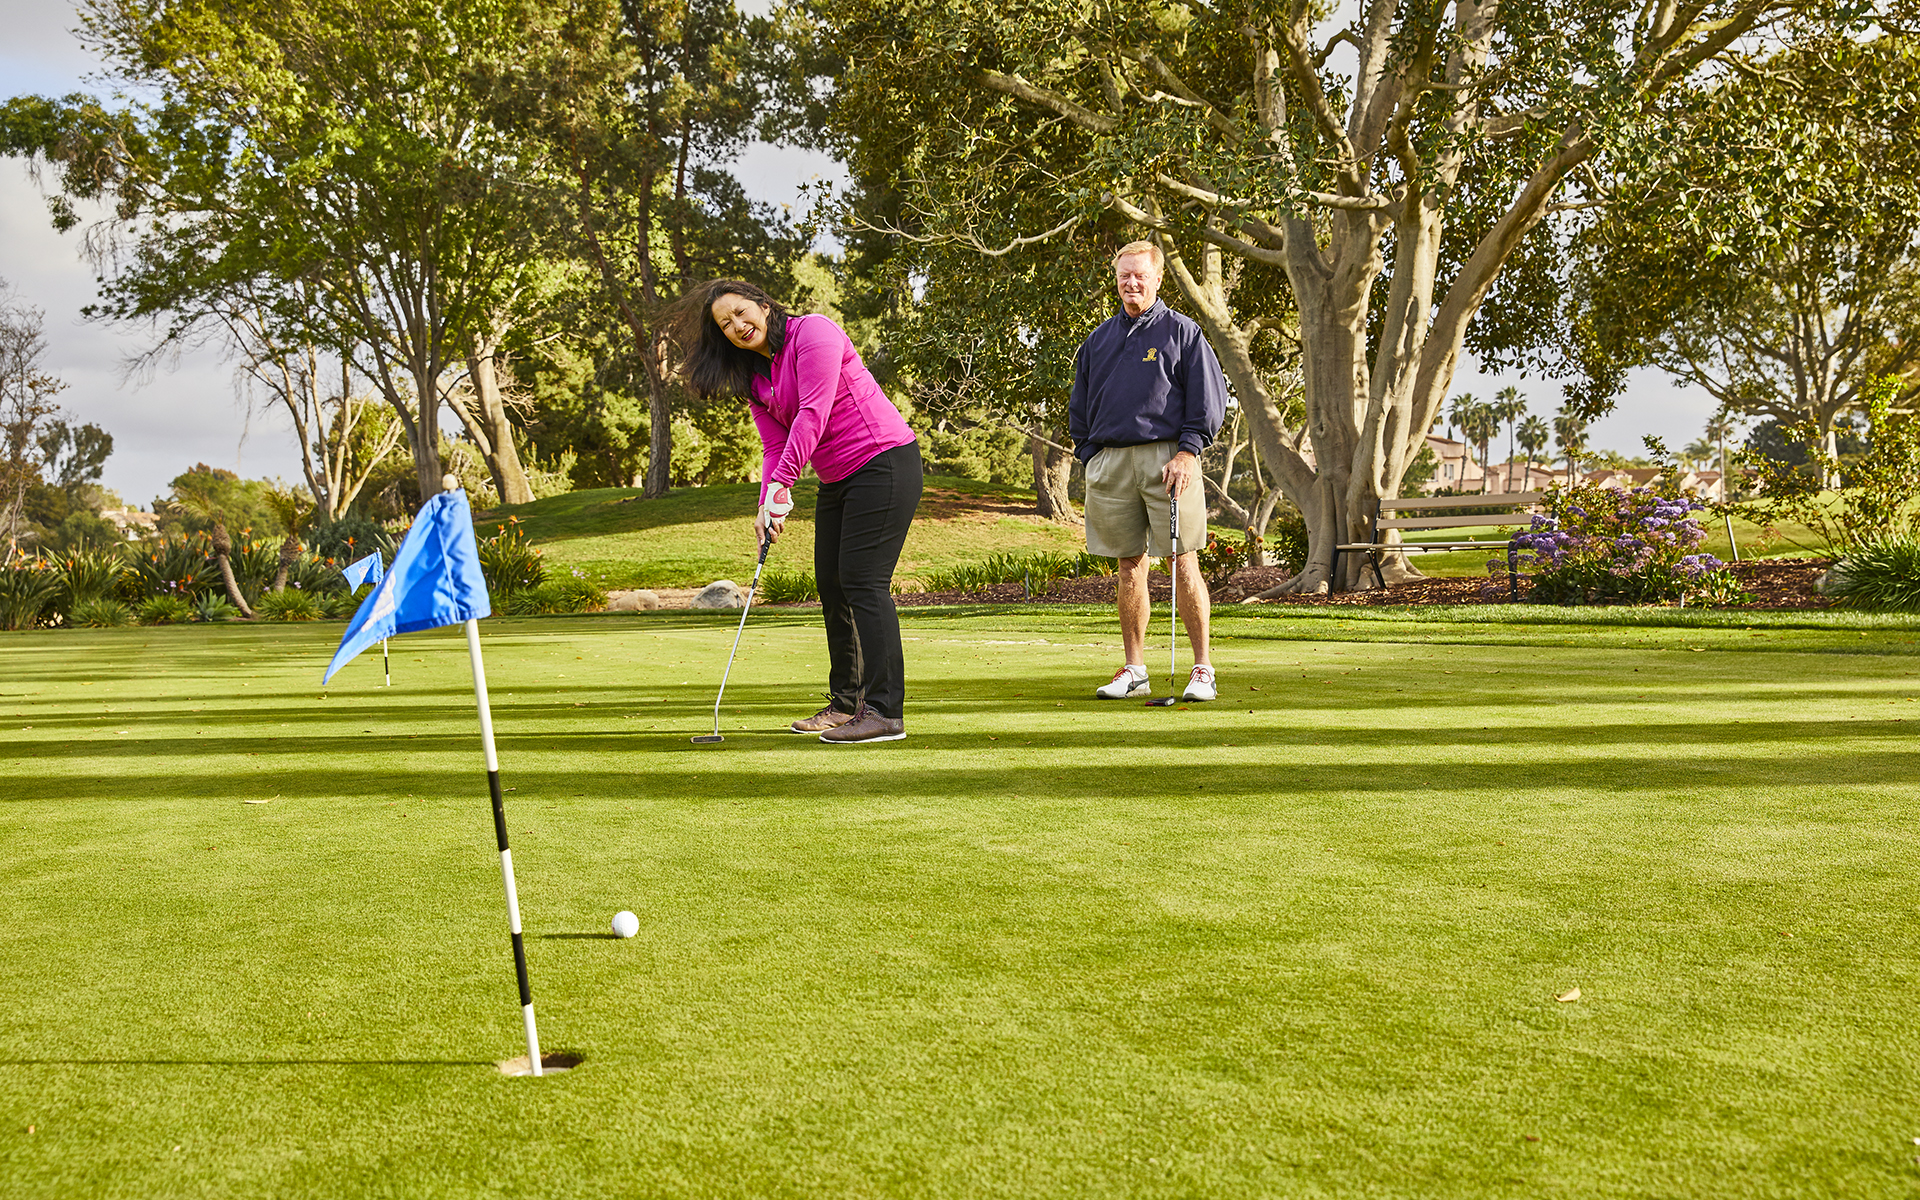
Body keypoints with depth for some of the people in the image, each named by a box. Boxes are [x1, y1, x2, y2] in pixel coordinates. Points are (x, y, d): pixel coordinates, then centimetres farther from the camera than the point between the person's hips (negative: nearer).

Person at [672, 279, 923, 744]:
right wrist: (768, 506, -9)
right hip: (837, 480, 9)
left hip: (884, 462, -9)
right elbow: (775, 446, 8)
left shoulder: (813, 331, -12)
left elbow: (813, 413, -21)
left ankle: (885, 711, -15)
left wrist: (781, 487, -24)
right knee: (831, 584, 9)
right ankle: (846, 702, 19)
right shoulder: (754, 378, 13)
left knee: (863, 579, -15)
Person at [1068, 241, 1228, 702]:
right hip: (1111, 462, 4)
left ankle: (1203, 669, 0)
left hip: (1168, 458, -4)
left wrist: (1188, 451, -8)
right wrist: (1089, 457, 10)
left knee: (1183, 563, -6)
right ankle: (1134, 671, 12)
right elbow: (1080, 405, 22)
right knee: (1129, 565, 6)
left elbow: (1210, 396, 2)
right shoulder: (1099, 339, 18)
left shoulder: (1181, 331, 6)